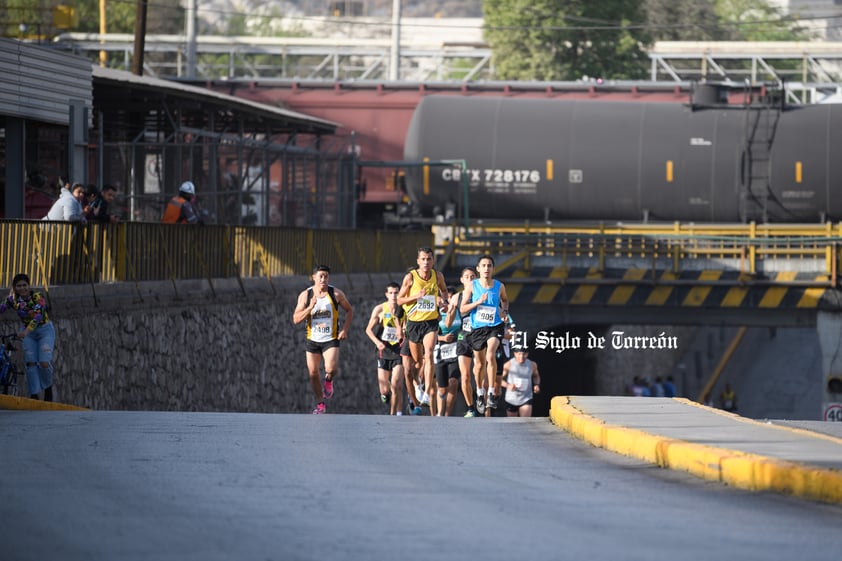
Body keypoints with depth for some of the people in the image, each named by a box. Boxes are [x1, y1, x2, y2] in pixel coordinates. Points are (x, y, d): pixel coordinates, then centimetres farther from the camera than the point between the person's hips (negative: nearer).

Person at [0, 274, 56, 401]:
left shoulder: (37, 297, -23)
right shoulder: (13, 299, -10)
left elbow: (37, 316, -35)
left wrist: (25, 332, -49)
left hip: (45, 330, -3)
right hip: (28, 333, 3)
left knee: (44, 363, -16)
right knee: (30, 363, -11)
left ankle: (48, 387, 12)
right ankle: (34, 395, -7)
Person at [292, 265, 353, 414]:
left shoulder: (336, 294, -5)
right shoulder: (305, 295, -3)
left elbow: (349, 310, 9)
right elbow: (296, 319, -7)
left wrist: (344, 329, -4)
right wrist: (310, 307, -22)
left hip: (331, 340, -2)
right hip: (312, 340, 2)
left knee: (331, 369, -23)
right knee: (313, 374, 3)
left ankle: (328, 381, 13)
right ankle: (320, 404, 21)